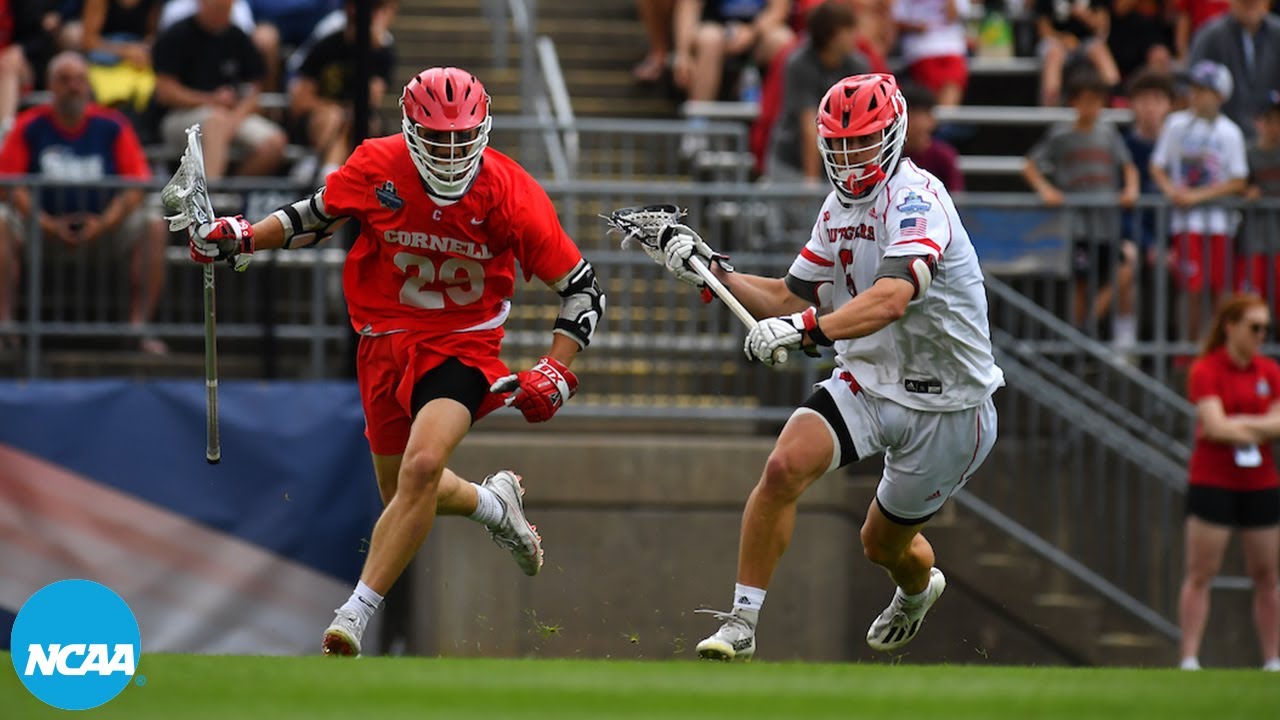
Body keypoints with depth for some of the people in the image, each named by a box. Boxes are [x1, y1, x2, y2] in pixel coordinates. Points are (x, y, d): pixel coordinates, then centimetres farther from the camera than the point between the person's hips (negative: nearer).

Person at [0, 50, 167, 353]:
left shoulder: (113, 127, -3)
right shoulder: (29, 126, -5)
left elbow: (136, 186, -6)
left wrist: (105, 222, -21)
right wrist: (46, 223, -22)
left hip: (103, 219, 1)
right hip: (45, 218, -1)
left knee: (154, 229, -24)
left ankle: (140, 325, -22)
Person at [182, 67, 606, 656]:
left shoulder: (510, 193, -16)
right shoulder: (376, 167, -12)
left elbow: (581, 288, -7)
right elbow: (316, 216, 7)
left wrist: (556, 372, -17)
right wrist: (243, 237, -9)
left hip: (462, 345, -4)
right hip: (386, 342, 4)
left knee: (421, 468, -27)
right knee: (403, 492, 15)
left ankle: (357, 613, -21)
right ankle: (492, 503, 49)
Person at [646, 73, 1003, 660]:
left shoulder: (916, 198, -23)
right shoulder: (839, 206, 4)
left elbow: (892, 298, -40)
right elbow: (793, 298, 13)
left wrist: (809, 328, -54)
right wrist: (713, 270, 1)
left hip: (947, 402, -6)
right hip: (866, 381, 6)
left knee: (884, 544, 12)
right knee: (784, 466, -22)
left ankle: (919, 587, 51)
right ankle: (740, 625, -15)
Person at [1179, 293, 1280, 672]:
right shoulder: (1206, 371, -7)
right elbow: (1216, 426, -18)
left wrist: (1238, 425, -16)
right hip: (1212, 482, -5)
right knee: (1200, 573, -5)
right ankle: (1189, 659, -6)